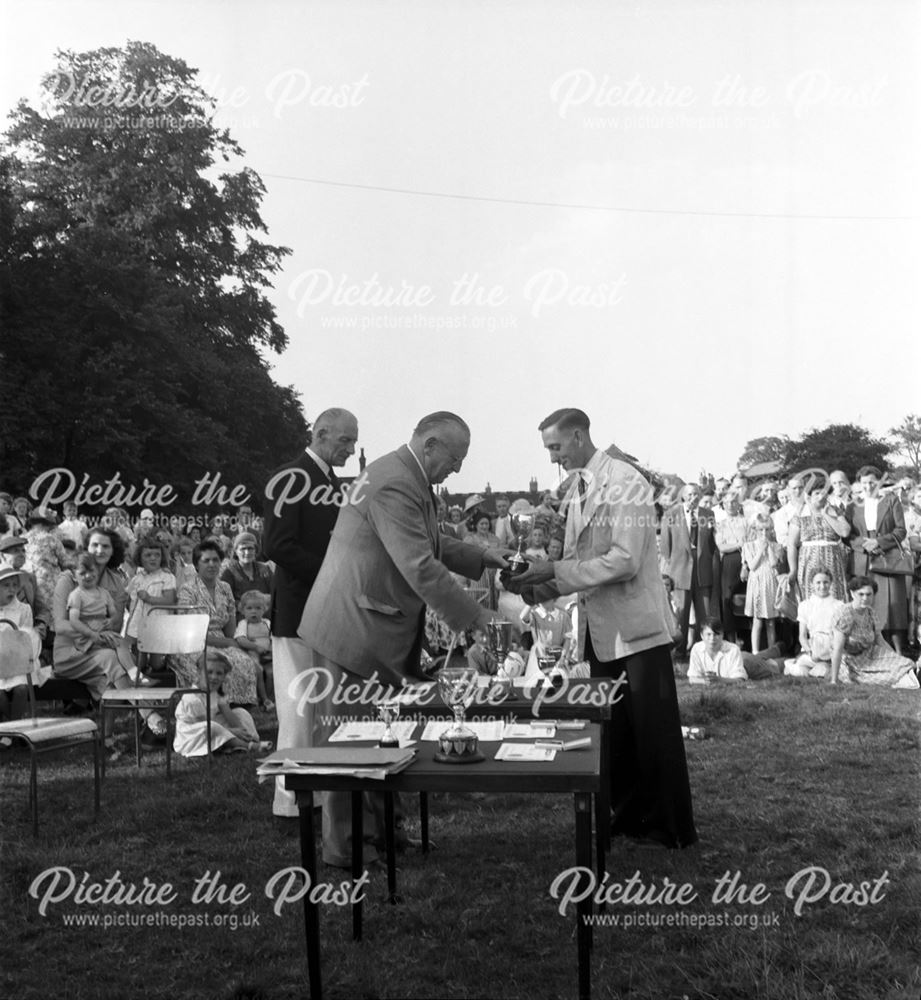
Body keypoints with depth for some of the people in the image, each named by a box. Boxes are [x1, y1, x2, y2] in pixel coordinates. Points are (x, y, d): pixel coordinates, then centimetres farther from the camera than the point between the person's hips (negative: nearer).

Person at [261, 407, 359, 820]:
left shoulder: (331, 483, 15)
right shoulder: (290, 479, -11)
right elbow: (277, 546, -19)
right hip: (299, 611, -8)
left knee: (327, 708, 12)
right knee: (299, 708, -2)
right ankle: (292, 800, 8)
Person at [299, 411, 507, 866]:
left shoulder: (408, 479, 12)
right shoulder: (394, 484, -22)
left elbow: (430, 544, 23)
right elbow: (420, 568, -26)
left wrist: (481, 557, 10)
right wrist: (475, 617, -20)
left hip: (377, 629, 10)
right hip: (354, 629, -10)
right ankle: (343, 846, 13)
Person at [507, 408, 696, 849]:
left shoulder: (625, 484, -15)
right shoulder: (575, 490, 10)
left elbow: (624, 561, -22)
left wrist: (555, 572, -21)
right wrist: (546, 585, -3)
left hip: (634, 626, -8)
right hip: (599, 629, 8)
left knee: (653, 730, 1)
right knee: (612, 729, 14)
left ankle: (671, 827, 13)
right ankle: (628, 816, 27)